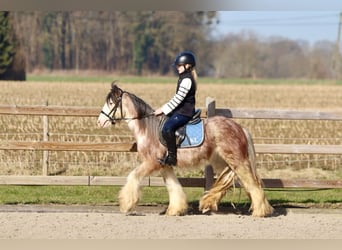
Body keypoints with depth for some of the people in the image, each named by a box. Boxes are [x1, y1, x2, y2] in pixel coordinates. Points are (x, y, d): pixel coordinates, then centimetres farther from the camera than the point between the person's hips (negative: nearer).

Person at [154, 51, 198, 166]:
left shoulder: (187, 80, -17)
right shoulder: (183, 78, 16)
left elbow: (178, 99, -20)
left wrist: (163, 109, -15)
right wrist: (164, 108, 19)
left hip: (184, 112, -12)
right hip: (180, 110, 12)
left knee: (167, 128, -30)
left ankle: (172, 157, -26)